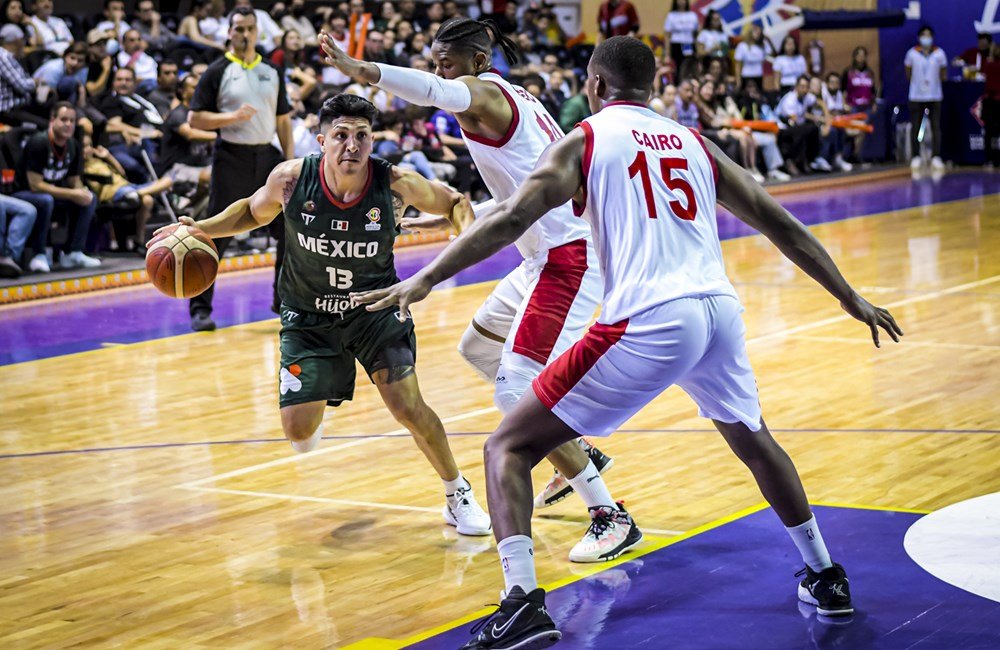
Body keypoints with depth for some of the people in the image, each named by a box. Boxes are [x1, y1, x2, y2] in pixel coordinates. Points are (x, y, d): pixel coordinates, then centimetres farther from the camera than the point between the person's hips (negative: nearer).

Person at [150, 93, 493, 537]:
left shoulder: (395, 184, -22)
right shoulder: (291, 179, -19)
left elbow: (454, 202, -3)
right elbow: (254, 212, 4)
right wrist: (201, 229, -11)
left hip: (375, 309, -1)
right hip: (308, 317, 1)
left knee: (407, 406, -14)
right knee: (297, 427, -3)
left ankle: (458, 495, 11)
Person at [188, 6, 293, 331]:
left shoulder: (272, 71, 12)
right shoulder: (218, 71, -2)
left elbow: (283, 120, 14)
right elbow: (195, 119, -6)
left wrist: (290, 162, 6)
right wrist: (233, 116, -19)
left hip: (267, 156, 5)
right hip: (232, 157, -5)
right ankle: (200, 308, 0)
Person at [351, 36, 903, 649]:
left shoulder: (585, 139, 9)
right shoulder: (695, 143, 22)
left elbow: (512, 217, -6)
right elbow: (781, 224, 22)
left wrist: (425, 279, -8)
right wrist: (852, 299, 30)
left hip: (648, 322, -5)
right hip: (720, 308, 5)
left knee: (509, 447, 3)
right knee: (753, 440, 34)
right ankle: (826, 578, 41)